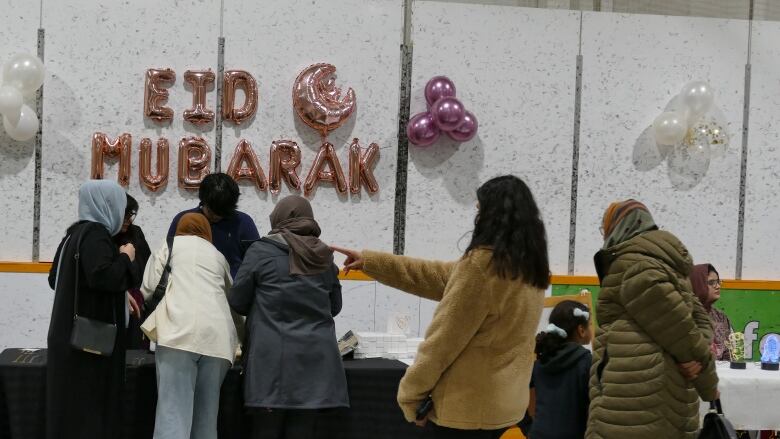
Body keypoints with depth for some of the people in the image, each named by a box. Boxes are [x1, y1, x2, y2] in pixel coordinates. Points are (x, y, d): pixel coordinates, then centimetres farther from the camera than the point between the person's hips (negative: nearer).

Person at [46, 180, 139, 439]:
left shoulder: (74, 233, 13)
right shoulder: (95, 234, -14)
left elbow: (54, 279, 22)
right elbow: (102, 277, -29)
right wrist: (125, 258, -11)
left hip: (72, 333, 9)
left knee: (73, 403, 14)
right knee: (90, 403, -2)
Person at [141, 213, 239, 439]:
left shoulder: (170, 244, 20)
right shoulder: (217, 255, 29)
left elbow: (149, 287, 11)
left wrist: (156, 318, 30)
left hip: (180, 331, -3)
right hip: (217, 335, 4)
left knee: (174, 414, -10)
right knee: (206, 415, 8)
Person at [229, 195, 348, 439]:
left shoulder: (261, 251, -2)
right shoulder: (324, 257, 8)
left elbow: (237, 302, 4)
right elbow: (335, 306, 17)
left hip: (272, 358, -3)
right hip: (315, 357, 3)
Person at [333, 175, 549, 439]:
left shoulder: (483, 263, -19)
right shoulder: (530, 267, 8)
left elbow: (444, 337, -18)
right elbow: (442, 276, 13)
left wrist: (411, 393, -5)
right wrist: (370, 262, 16)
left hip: (468, 405, -9)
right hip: (504, 401, 9)